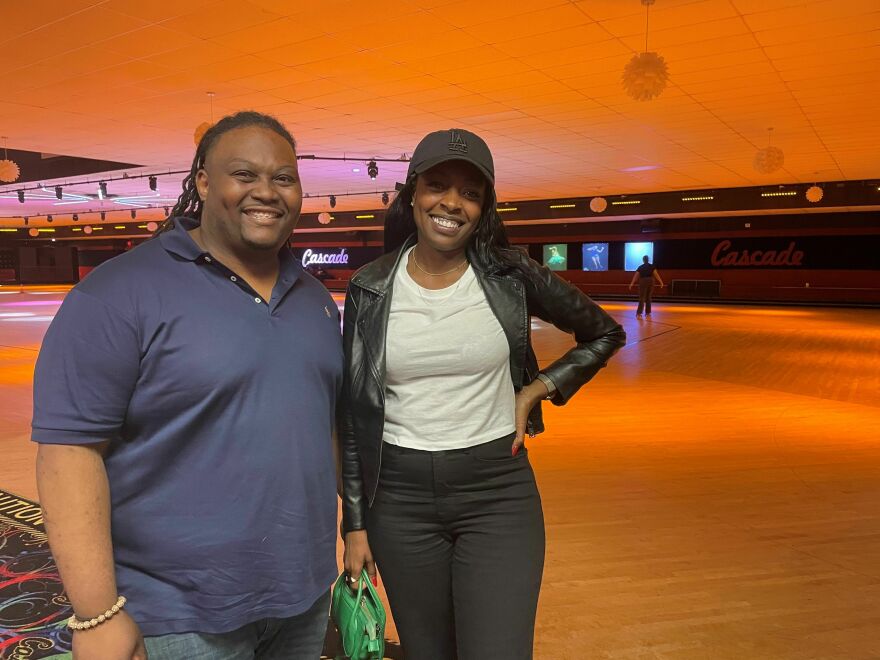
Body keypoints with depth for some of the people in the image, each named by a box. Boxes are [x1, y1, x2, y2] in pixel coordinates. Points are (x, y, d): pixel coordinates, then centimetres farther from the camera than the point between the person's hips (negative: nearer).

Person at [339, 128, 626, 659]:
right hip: (400, 499, 2)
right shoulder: (370, 290, -2)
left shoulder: (510, 275, -5)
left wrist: (536, 389, -3)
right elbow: (355, 415, 3)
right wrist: (355, 525, 4)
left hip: (498, 493, -1)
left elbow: (605, 334, 9)